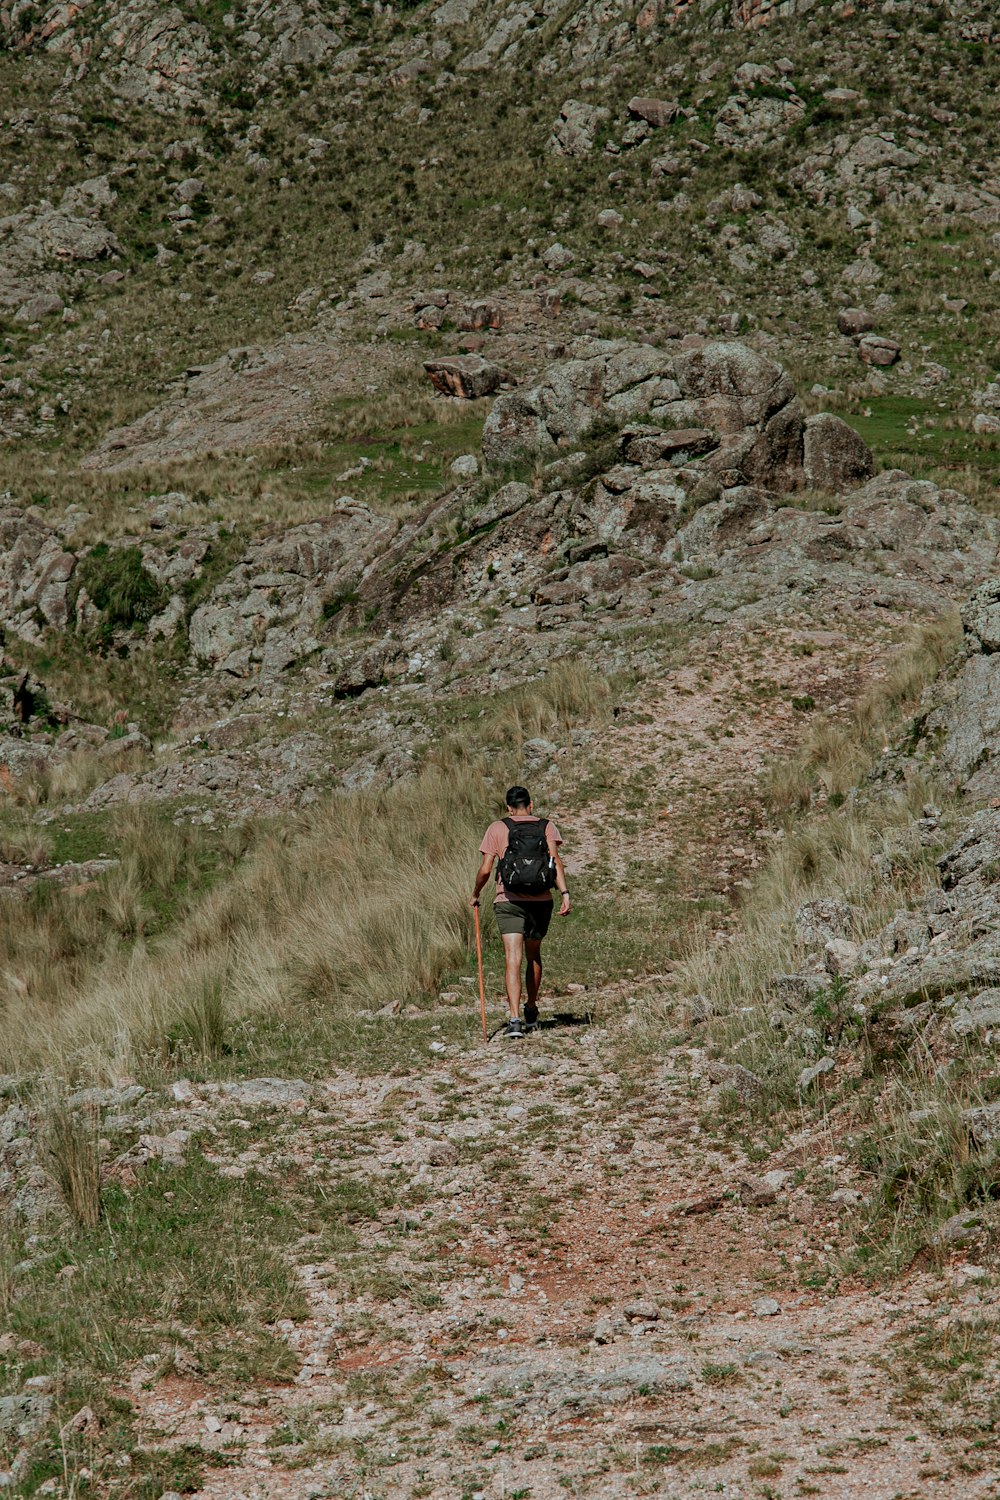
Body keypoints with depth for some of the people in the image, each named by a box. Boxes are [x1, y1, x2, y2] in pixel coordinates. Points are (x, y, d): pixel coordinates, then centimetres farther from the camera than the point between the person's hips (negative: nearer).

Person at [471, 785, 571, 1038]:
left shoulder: (497, 829, 4)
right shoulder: (546, 826, 7)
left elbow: (485, 869, 1)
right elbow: (555, 861, -7)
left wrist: (475, 895, 17)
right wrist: (564, 893, -12)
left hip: (508, 901, -2)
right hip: (541, 900, 2)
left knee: (513, 959, -9)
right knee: (533, 955, 21)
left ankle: (515, 1018, -22)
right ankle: (531, 1011, 35)